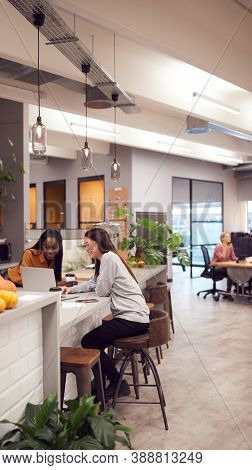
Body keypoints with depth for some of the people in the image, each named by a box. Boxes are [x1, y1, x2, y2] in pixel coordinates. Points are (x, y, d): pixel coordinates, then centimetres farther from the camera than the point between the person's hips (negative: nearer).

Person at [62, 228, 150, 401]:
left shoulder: (109, 258, -13)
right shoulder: (105, 259, 20)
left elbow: (101, 291, -12)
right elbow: (92, 283, 26)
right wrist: (72, 289, 13)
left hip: (132, 319, -10)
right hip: (133, 317, 10)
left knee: (88, 342, -6)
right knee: (95, 341, 13)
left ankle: (118, 383, 5)